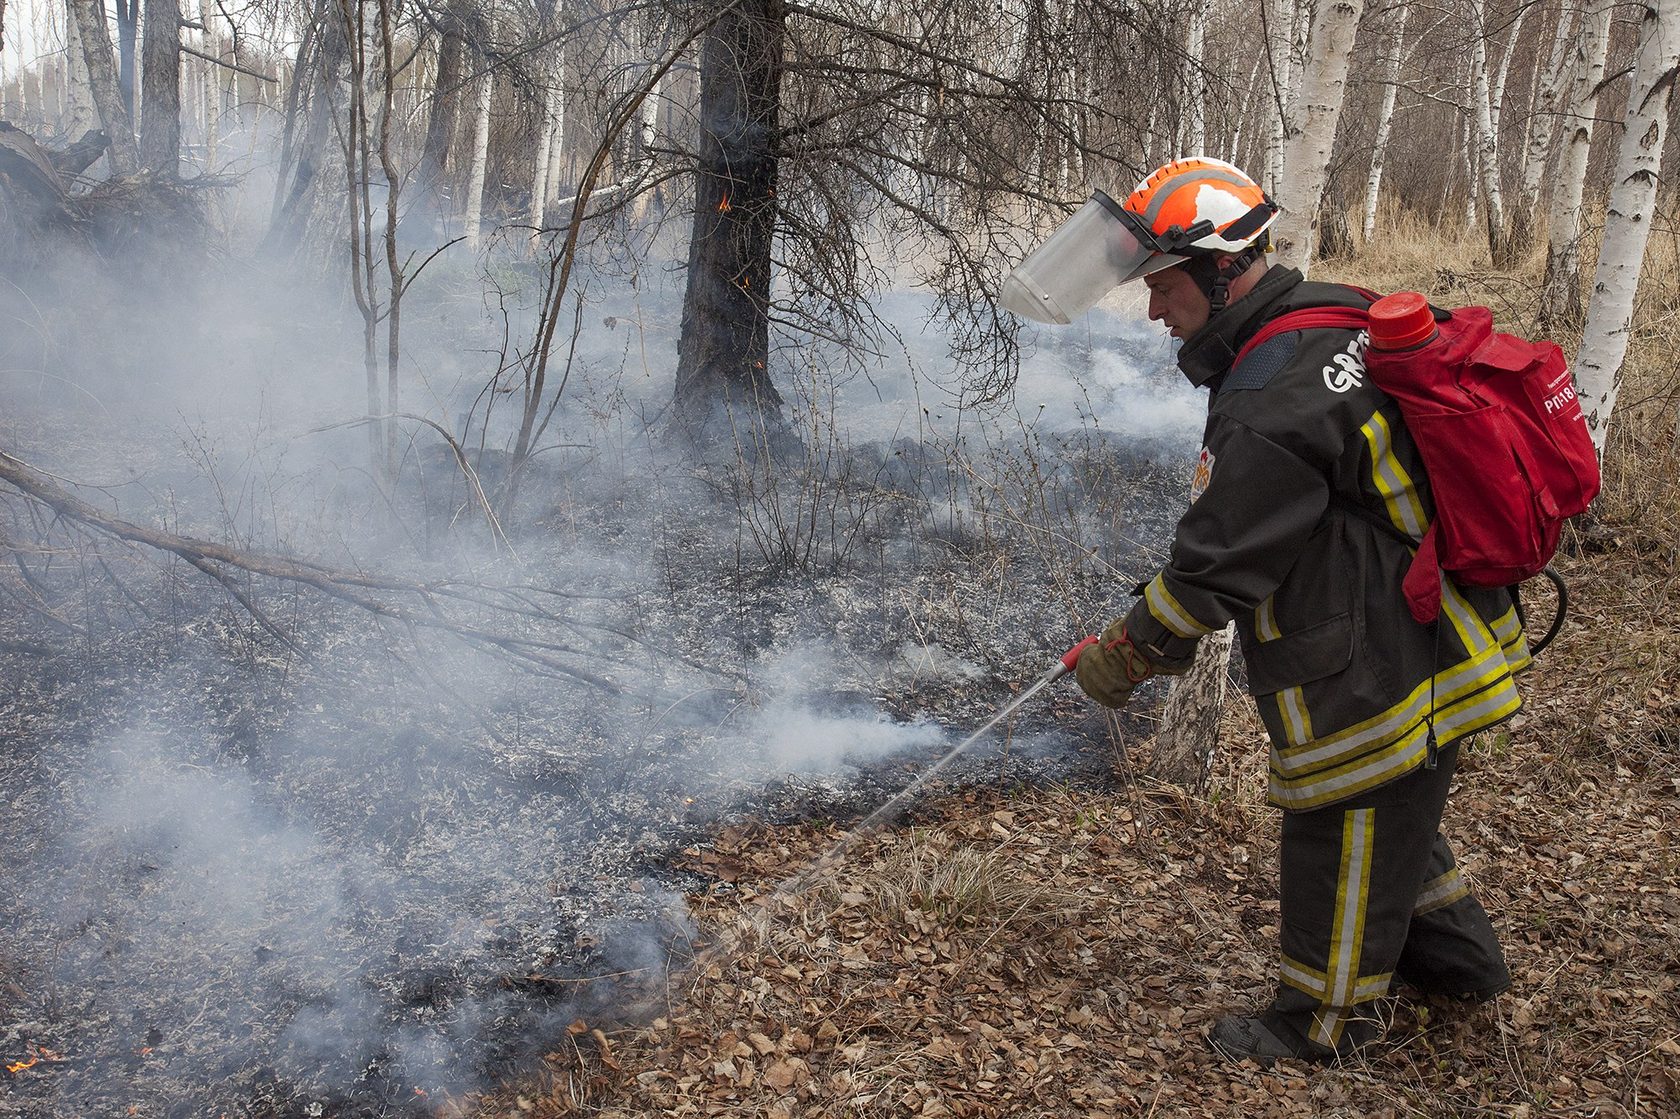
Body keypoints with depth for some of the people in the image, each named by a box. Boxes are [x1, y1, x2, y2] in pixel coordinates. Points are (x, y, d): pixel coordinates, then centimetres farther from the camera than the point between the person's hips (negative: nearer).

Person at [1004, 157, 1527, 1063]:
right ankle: (1457, 957, 47)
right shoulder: (1335, 319, 4)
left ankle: (1327, 1019, 31)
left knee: (1345, 832, 10)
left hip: (1376, 675, -10)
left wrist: (1126, 656, -8)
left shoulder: (1271, 405, -29)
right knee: (1389, 816, 27)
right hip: (1420, 643, 10)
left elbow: (1216, 566, -23)